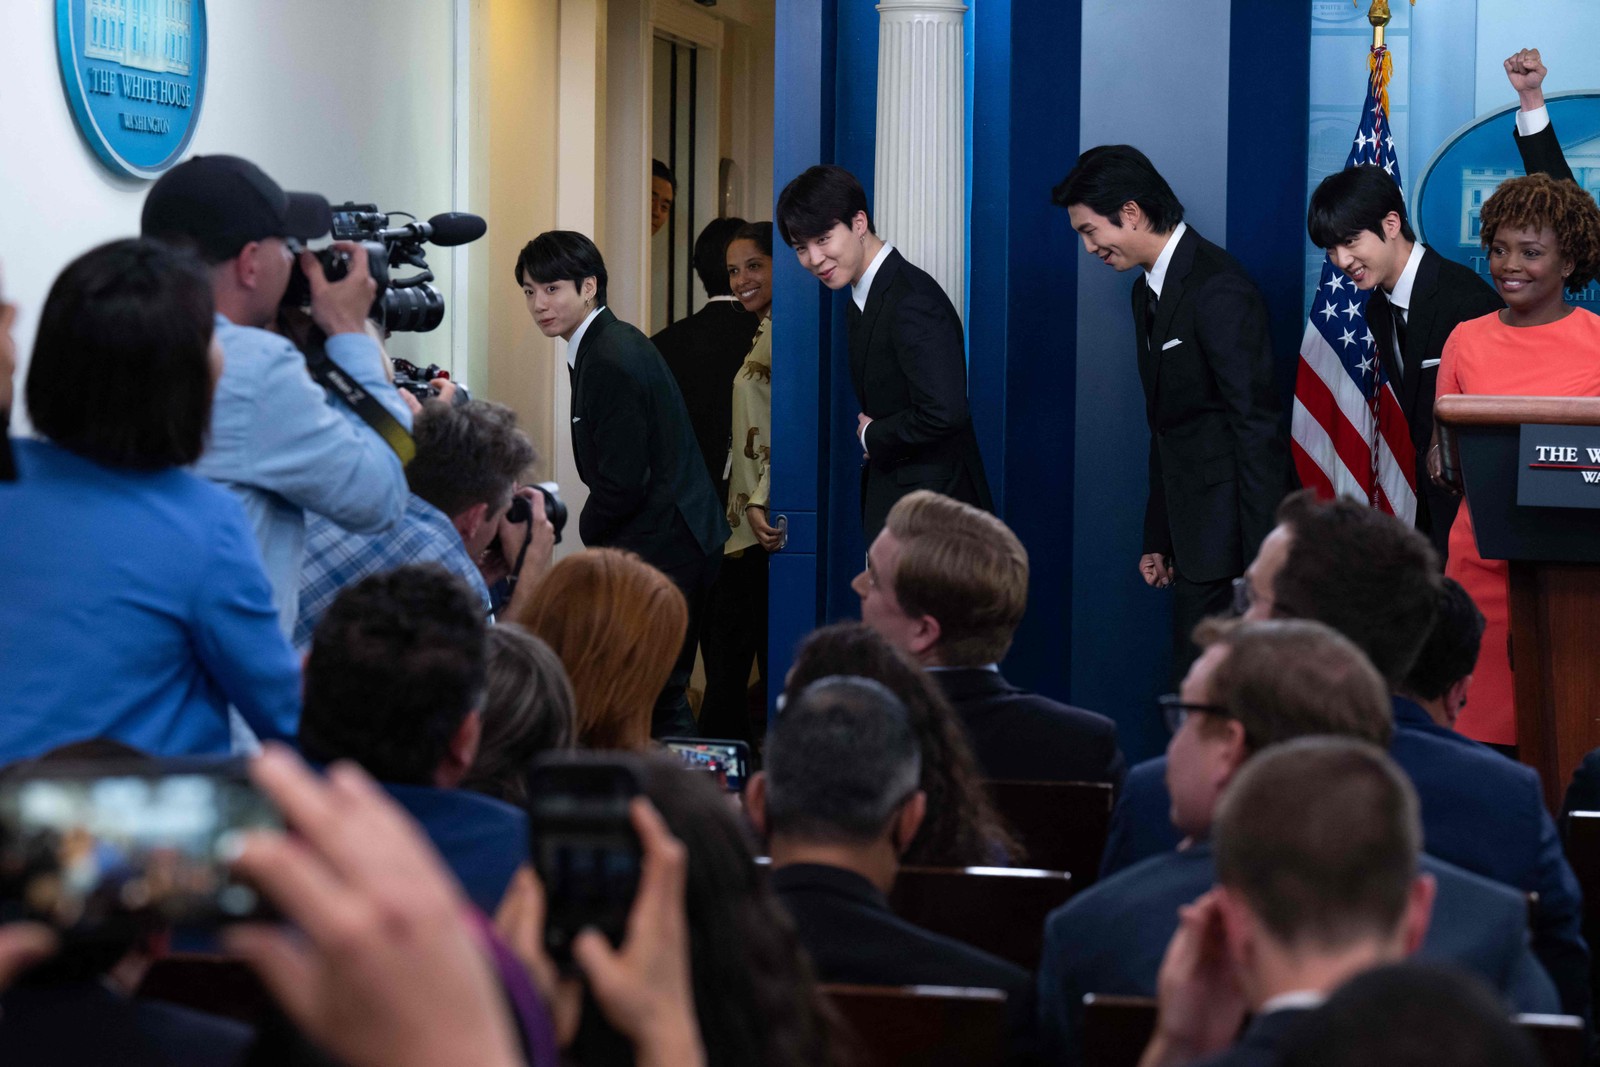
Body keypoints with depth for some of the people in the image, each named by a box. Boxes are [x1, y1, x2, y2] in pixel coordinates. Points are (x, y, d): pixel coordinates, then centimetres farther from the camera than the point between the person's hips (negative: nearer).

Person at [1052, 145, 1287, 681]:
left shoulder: (1218, 290, -16)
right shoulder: (1148, 291, 15)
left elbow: (1256, 425, -18)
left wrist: (1261, 561, -20)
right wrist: (1158, 539, 20)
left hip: (1229, 530, -9)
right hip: (1192, 535, 9)